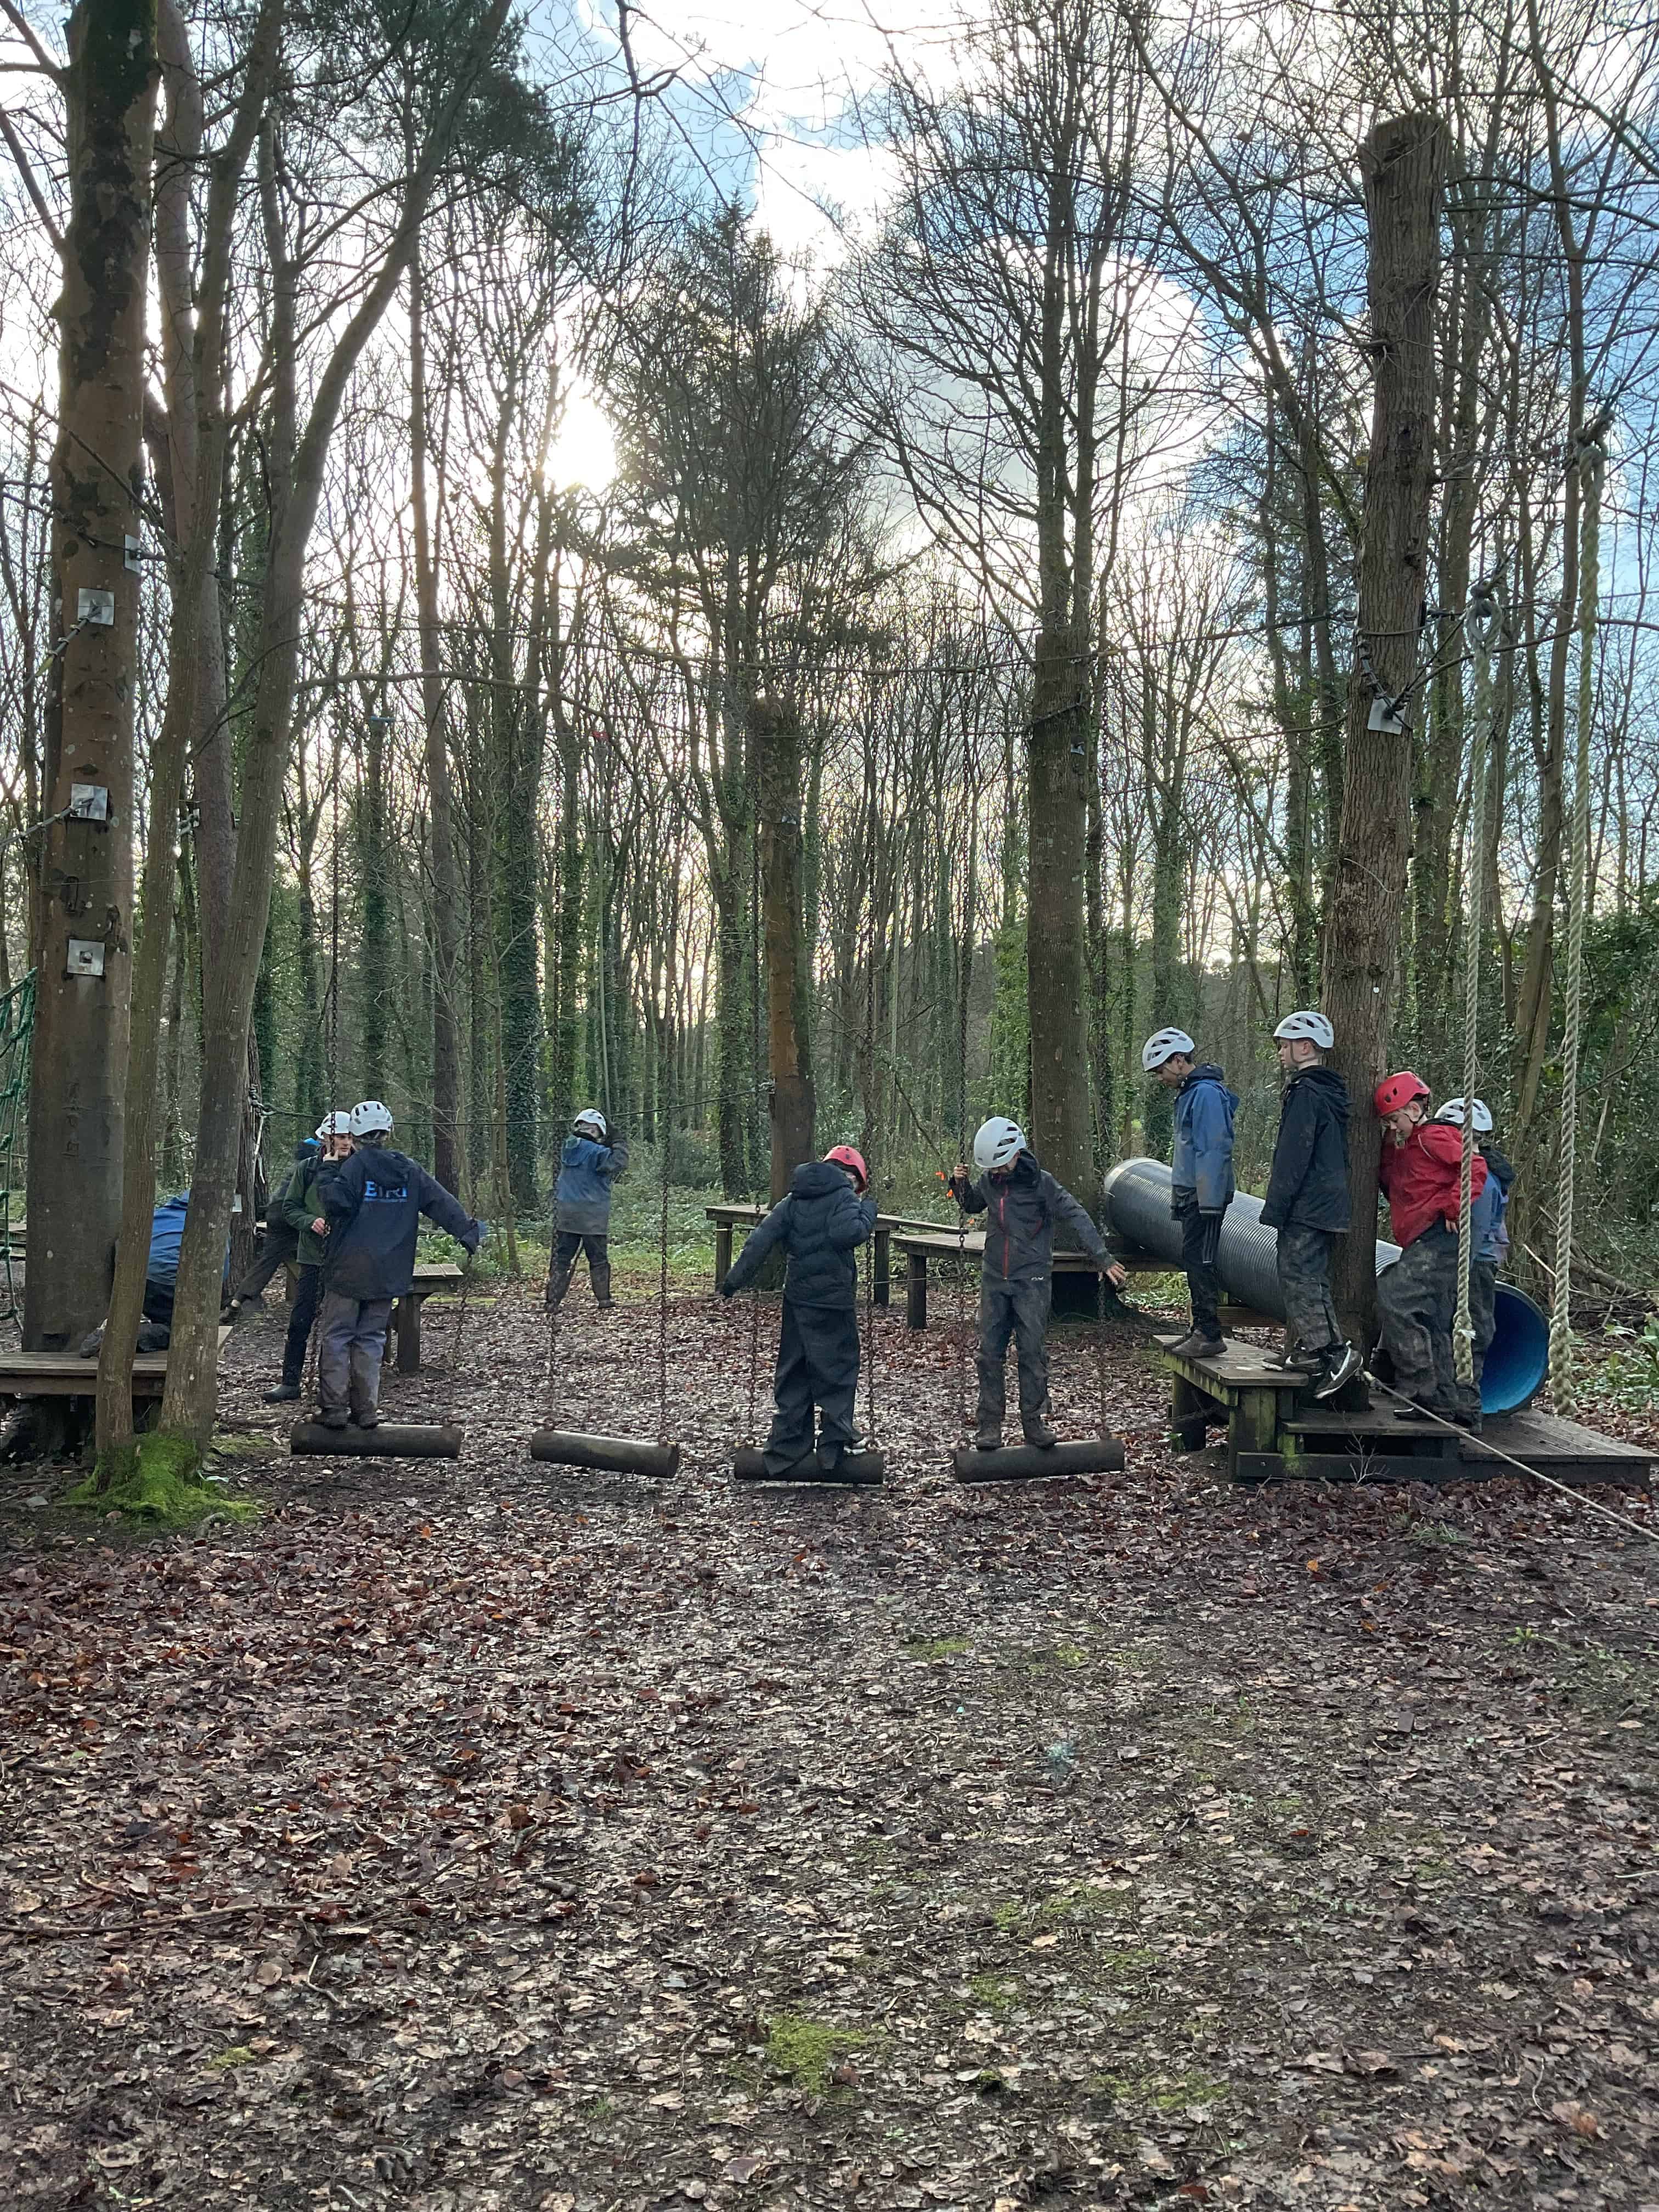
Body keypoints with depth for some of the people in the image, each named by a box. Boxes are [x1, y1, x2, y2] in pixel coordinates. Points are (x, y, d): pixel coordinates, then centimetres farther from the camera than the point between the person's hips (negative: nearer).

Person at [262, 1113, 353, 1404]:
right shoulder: (306, 1170, 3)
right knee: (300, 1320, 0)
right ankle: (290, 1382, 6)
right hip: (313, 1256, 0)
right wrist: (310, 1222, -13)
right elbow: (290, 1208, 5)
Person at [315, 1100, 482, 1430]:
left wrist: (327, 1183, -1)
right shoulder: (410, 1170, 7)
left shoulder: (355, 1166, -8)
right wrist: (469, 1232, 8)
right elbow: (442, 1203, 5)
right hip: (388, 1275, 4)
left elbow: (337, 1202, -21)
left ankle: (334, 1408, 4)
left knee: (336, 1336, 5)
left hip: (349, 1270, -4)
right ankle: (366, 1410, 13)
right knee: (371, 1338, 13)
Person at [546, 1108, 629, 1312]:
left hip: (564, 1213, 5)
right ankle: (604, 1300, 6)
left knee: (560, 1258, 7)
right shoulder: (597, 1152, -13)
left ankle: (553, 1301, 3)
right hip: (592, 1216, -5)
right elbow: (617, 1164, -23)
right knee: (598, 1259, 5)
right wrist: (620, 1144, -8)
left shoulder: (568, 1147, 8)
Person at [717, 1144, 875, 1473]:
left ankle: (786, 1450, 15)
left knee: (792, 1375, 13)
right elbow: (847, 1234, -24)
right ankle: (834, 1447, 3)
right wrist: (867, 1211, -7)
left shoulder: (793, 1200, 12)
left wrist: (735, 1279, 6)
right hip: (833, 1300, -6)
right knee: (837, 1372, 3)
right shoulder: (843, 1197, -6)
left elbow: (761, 1240, 6)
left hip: (797, 1298, 6)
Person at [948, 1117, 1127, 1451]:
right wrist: (961, 1184, 4)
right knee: (990, 1352, 2)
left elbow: (1076, 1218, -13)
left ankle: (1034, 1421, 4)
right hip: (994, 1279, 4)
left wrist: (1103, 1259, -20)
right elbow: (972, 1206, 25)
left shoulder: (1042, 1183, -10)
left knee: (1033, 1351, -6)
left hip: (1031, 1279, -4)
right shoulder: (989, 1181, 4)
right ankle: (990, 1423, 8)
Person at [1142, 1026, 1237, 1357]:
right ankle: (1201, 1330, 19)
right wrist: (1179, 1198, 21)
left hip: (1205, 1194, -10)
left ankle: (1210, 1334, -6)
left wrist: (1209, 1201, -23)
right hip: (1191, 1193, 10)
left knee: (1199, 1261, -9)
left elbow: (1213, 1150, -20)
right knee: (1194, 1260, 13)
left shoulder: (1206, 1093, -15)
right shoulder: (1190, 1092, 17)